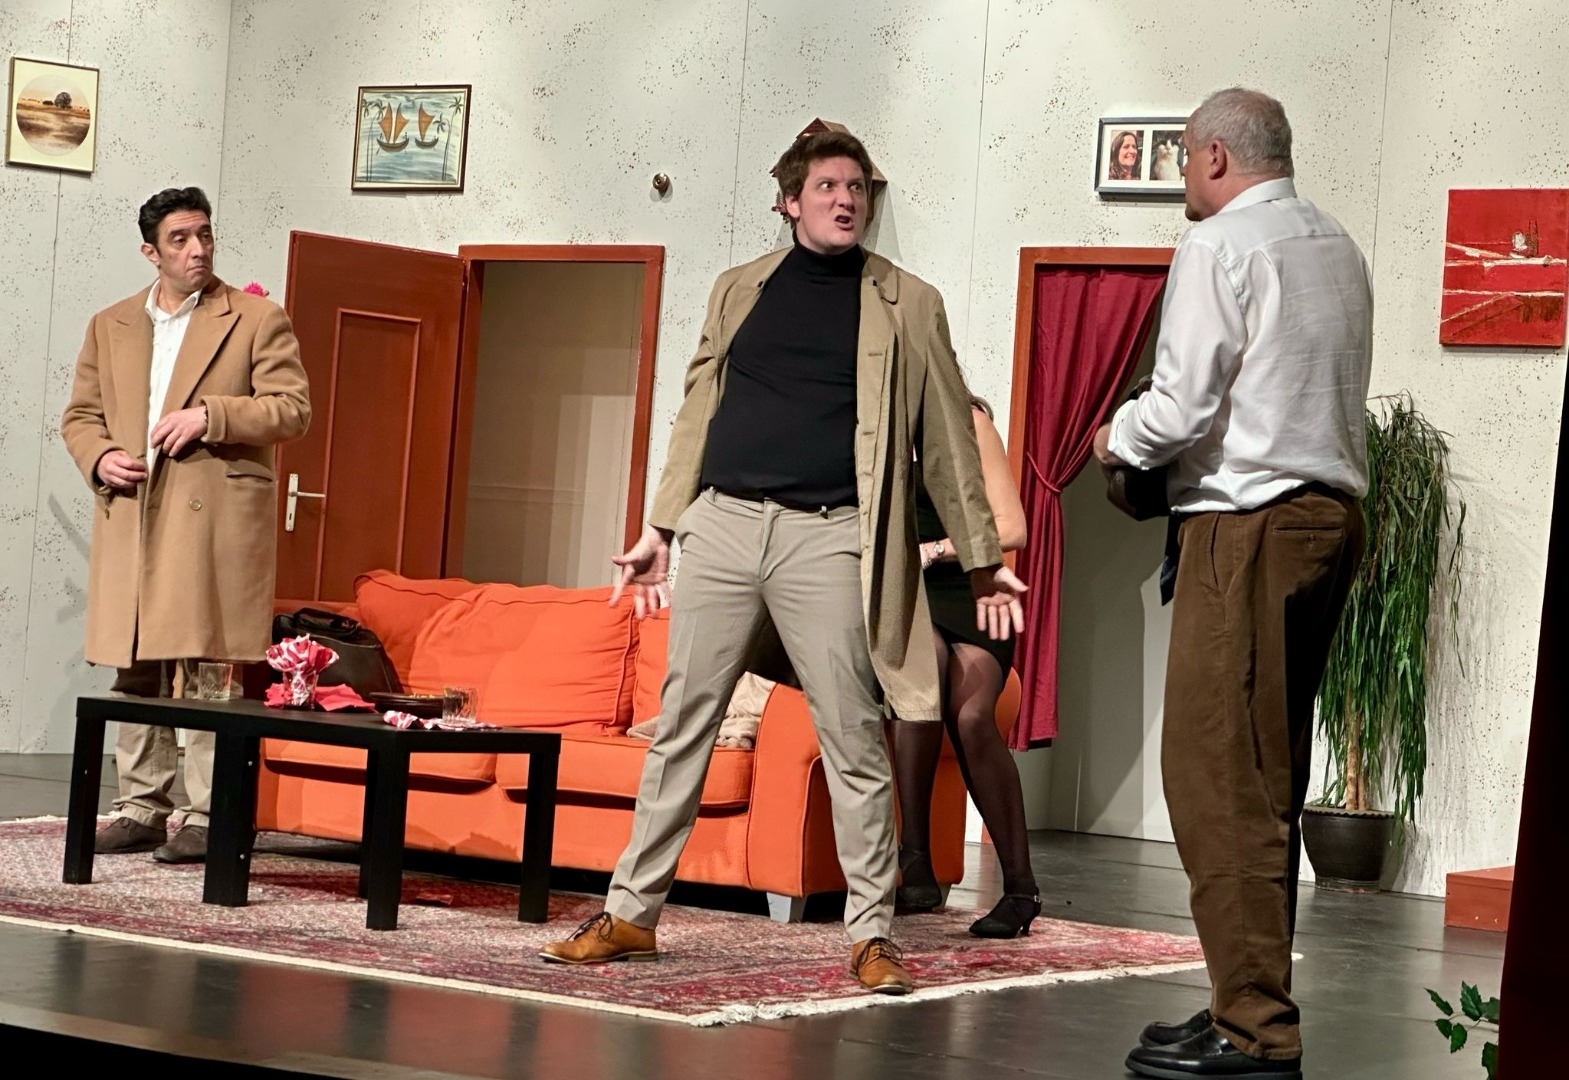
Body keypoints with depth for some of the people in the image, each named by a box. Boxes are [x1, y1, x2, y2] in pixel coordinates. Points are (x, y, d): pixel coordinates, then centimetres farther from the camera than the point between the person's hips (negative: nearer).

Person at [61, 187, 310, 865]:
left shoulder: (258, 321, 5)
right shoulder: (110, 327, 18)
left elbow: (293, 409, -2)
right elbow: (80, 416, 20)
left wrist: (210, 415, -13)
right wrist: (99, 458, -1)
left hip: (215, 520, -4)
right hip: (131, 519, 4)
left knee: (207, 669, -8)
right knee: (135, 673, 6)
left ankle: (207, 817, -5)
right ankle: (141, 808, 13)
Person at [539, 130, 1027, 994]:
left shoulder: (906, 306, 8)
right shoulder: (740, 290, 15)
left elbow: (947, 437, 8)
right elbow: (697, 414, 17)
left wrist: (981, 559, 7)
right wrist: (660, 528, 12)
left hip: (828, 536, -2)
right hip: (723, 525, 3)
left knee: (853, 742, -3)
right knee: (680, 728, 5)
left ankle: (870, 934, 4)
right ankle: (631, 914, 12)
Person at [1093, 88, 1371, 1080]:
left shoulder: (1221, 244, -8)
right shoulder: (1339, 247, 16)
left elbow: (1182, 407, -14)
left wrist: (1118, 437, 6)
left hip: (1250, 524, -9)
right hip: (1334, 512, 9)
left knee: (1218, 776, -8)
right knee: (1269, 781, 12)